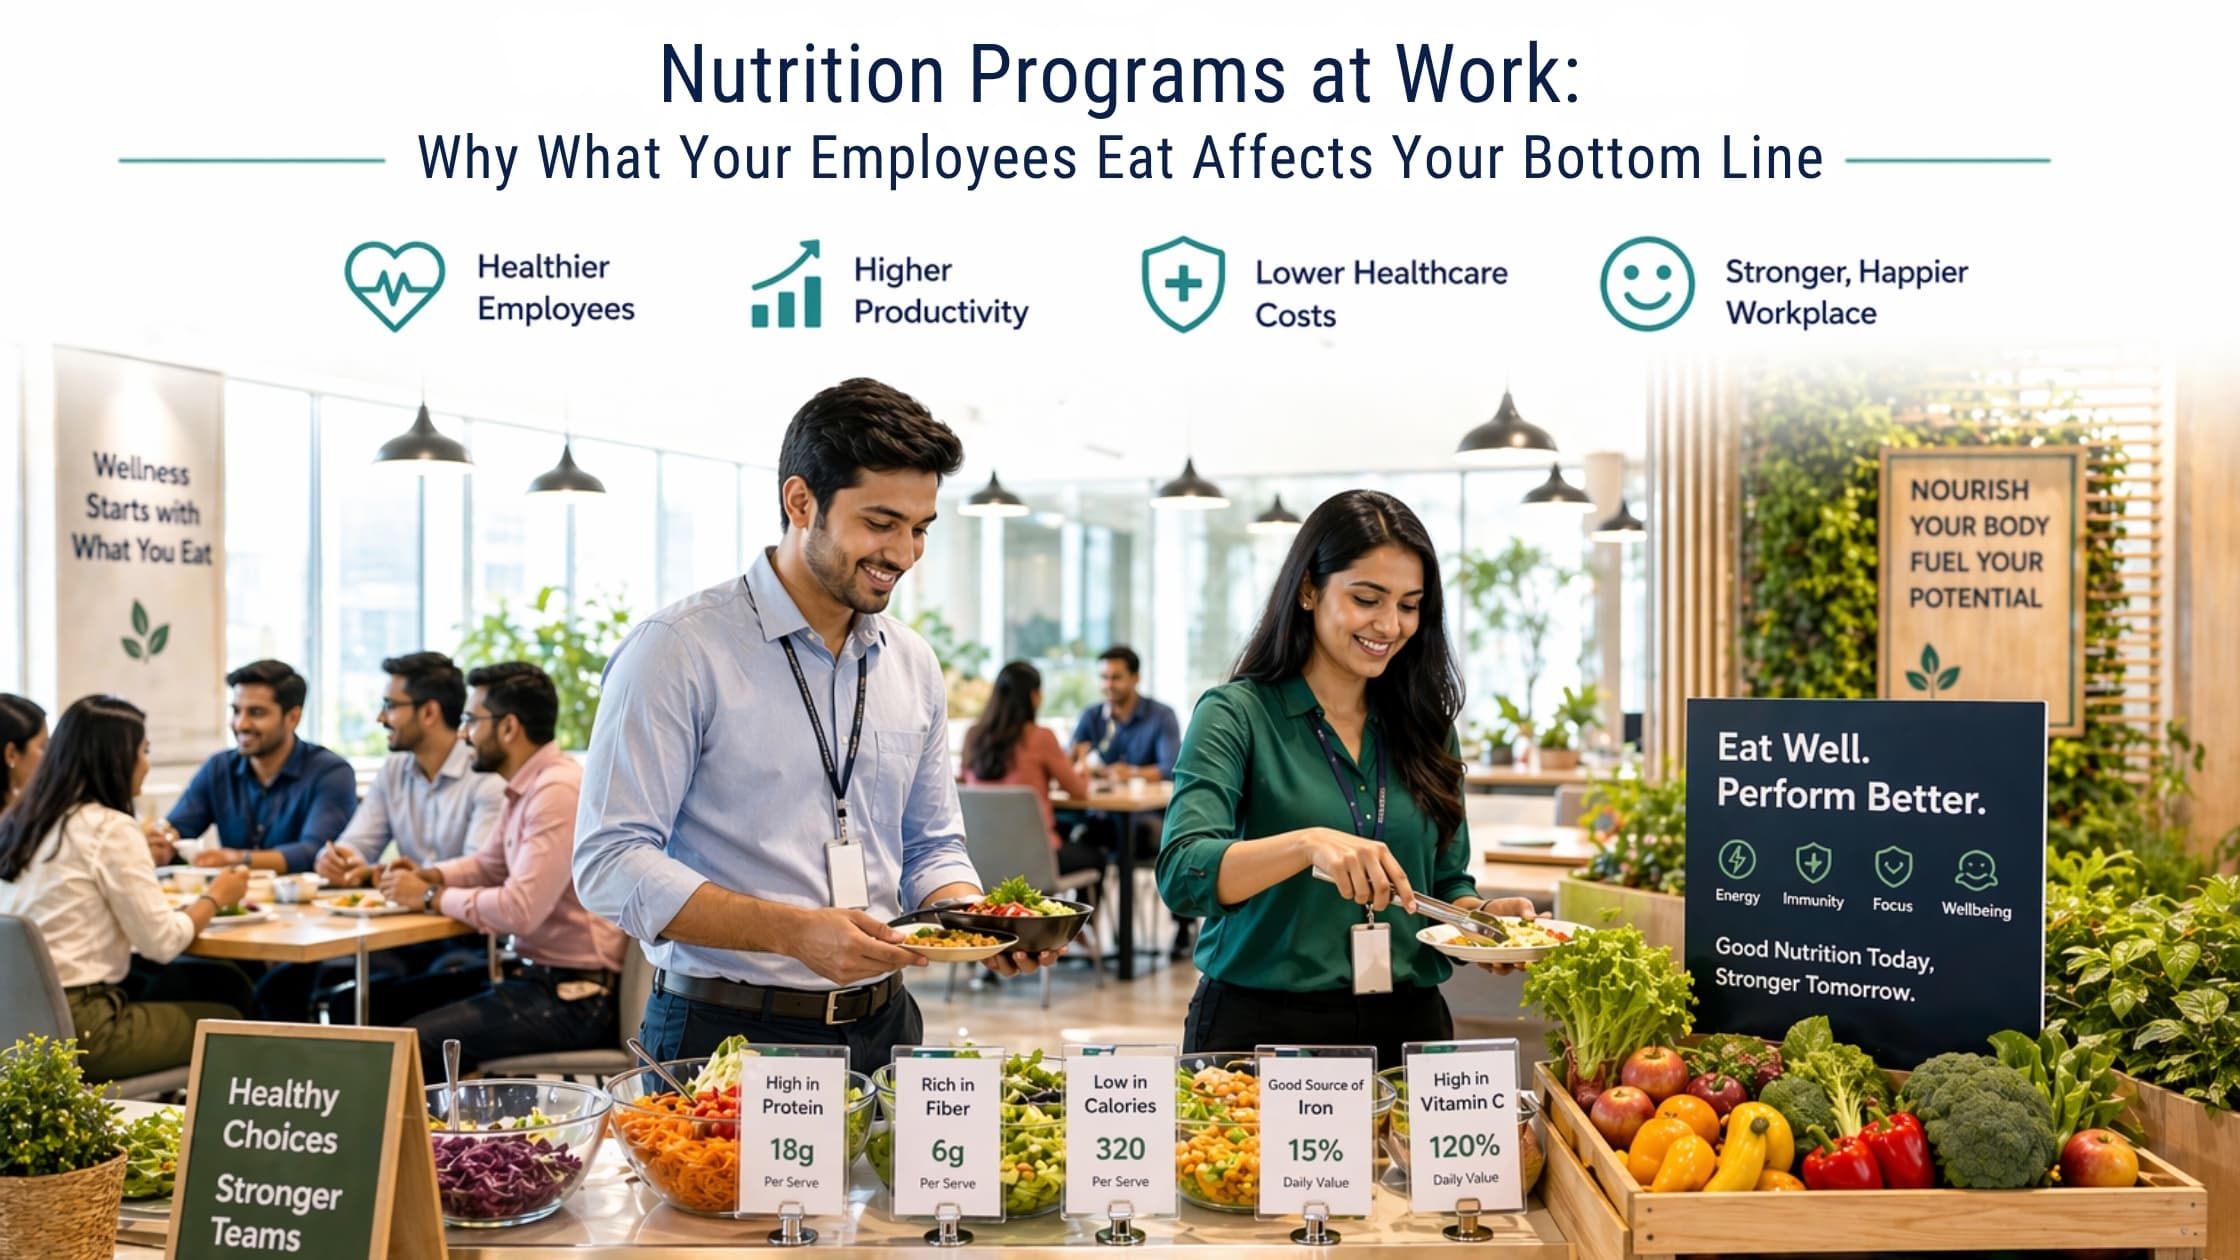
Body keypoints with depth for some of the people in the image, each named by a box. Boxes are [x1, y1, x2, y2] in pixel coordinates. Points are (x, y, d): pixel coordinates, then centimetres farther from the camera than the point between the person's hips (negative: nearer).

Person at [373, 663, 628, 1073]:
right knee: (382, 1003, 12)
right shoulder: (526, 786, 11)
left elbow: (519, 910, -25)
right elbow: (489, 863, 28)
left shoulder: (558, 791, -21)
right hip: (533, 972, 10)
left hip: (572, 995, -10)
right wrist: (429, 875, 8)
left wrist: (430, 897, -11)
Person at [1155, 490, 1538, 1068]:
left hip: (1408, 1025, 4)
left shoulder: (1425, 726, 8)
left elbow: (1447, 884, 14)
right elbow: (1182, 873, -20)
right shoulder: (1236, 714, -7)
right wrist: (1307, 843, -34)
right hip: (1261, 1024, -4)